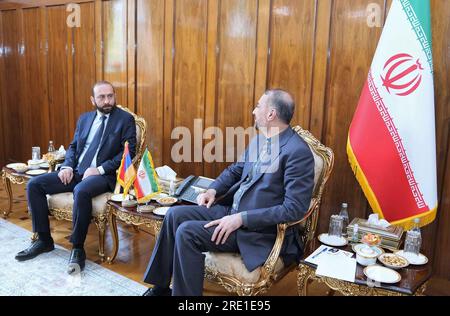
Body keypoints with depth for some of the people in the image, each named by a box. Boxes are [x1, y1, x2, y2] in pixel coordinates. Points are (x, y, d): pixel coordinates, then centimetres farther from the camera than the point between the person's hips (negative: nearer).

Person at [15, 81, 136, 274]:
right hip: (76, 171, 7)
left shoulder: (125, 119, 0)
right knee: (34, 185, -7)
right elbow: (73, 146, 21)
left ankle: (78, 248, -21)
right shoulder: (84, 118, 18)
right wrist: (67, 166, -1)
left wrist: (100, 169, -16)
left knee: (81, 191, -37)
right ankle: (44, 240, 4)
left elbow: (128, 152, -8)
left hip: (104, 175, -6)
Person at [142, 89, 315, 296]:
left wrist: (241, 219, -24)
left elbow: (295, 208, -23)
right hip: (231, 209, 8)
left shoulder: (298, 152, -19)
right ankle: (160, 287, 9)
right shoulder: (259, 140, 8)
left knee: (187, 232, -21)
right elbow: (236, 169, 22)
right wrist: (213, 190, 2)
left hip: (259, 230, -8)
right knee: (175, 214, -3)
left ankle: (183, 292, -1)